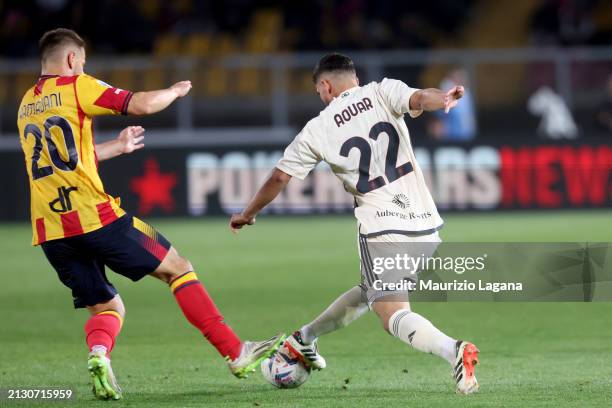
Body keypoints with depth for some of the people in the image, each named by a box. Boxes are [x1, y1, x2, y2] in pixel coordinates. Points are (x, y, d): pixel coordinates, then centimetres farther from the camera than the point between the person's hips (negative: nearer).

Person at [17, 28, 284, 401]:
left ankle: (98, 353, -17)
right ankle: (237, 353, 3)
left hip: (50, 234, 6)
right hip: (95, 217, -6)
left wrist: (117, 147, 40)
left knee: (106, 308, 16)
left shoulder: (26, 106, 19)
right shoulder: (76, 86, -2)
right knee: (178, 269, 6)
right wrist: (176, 91, 13)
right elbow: (142, 105, -7)